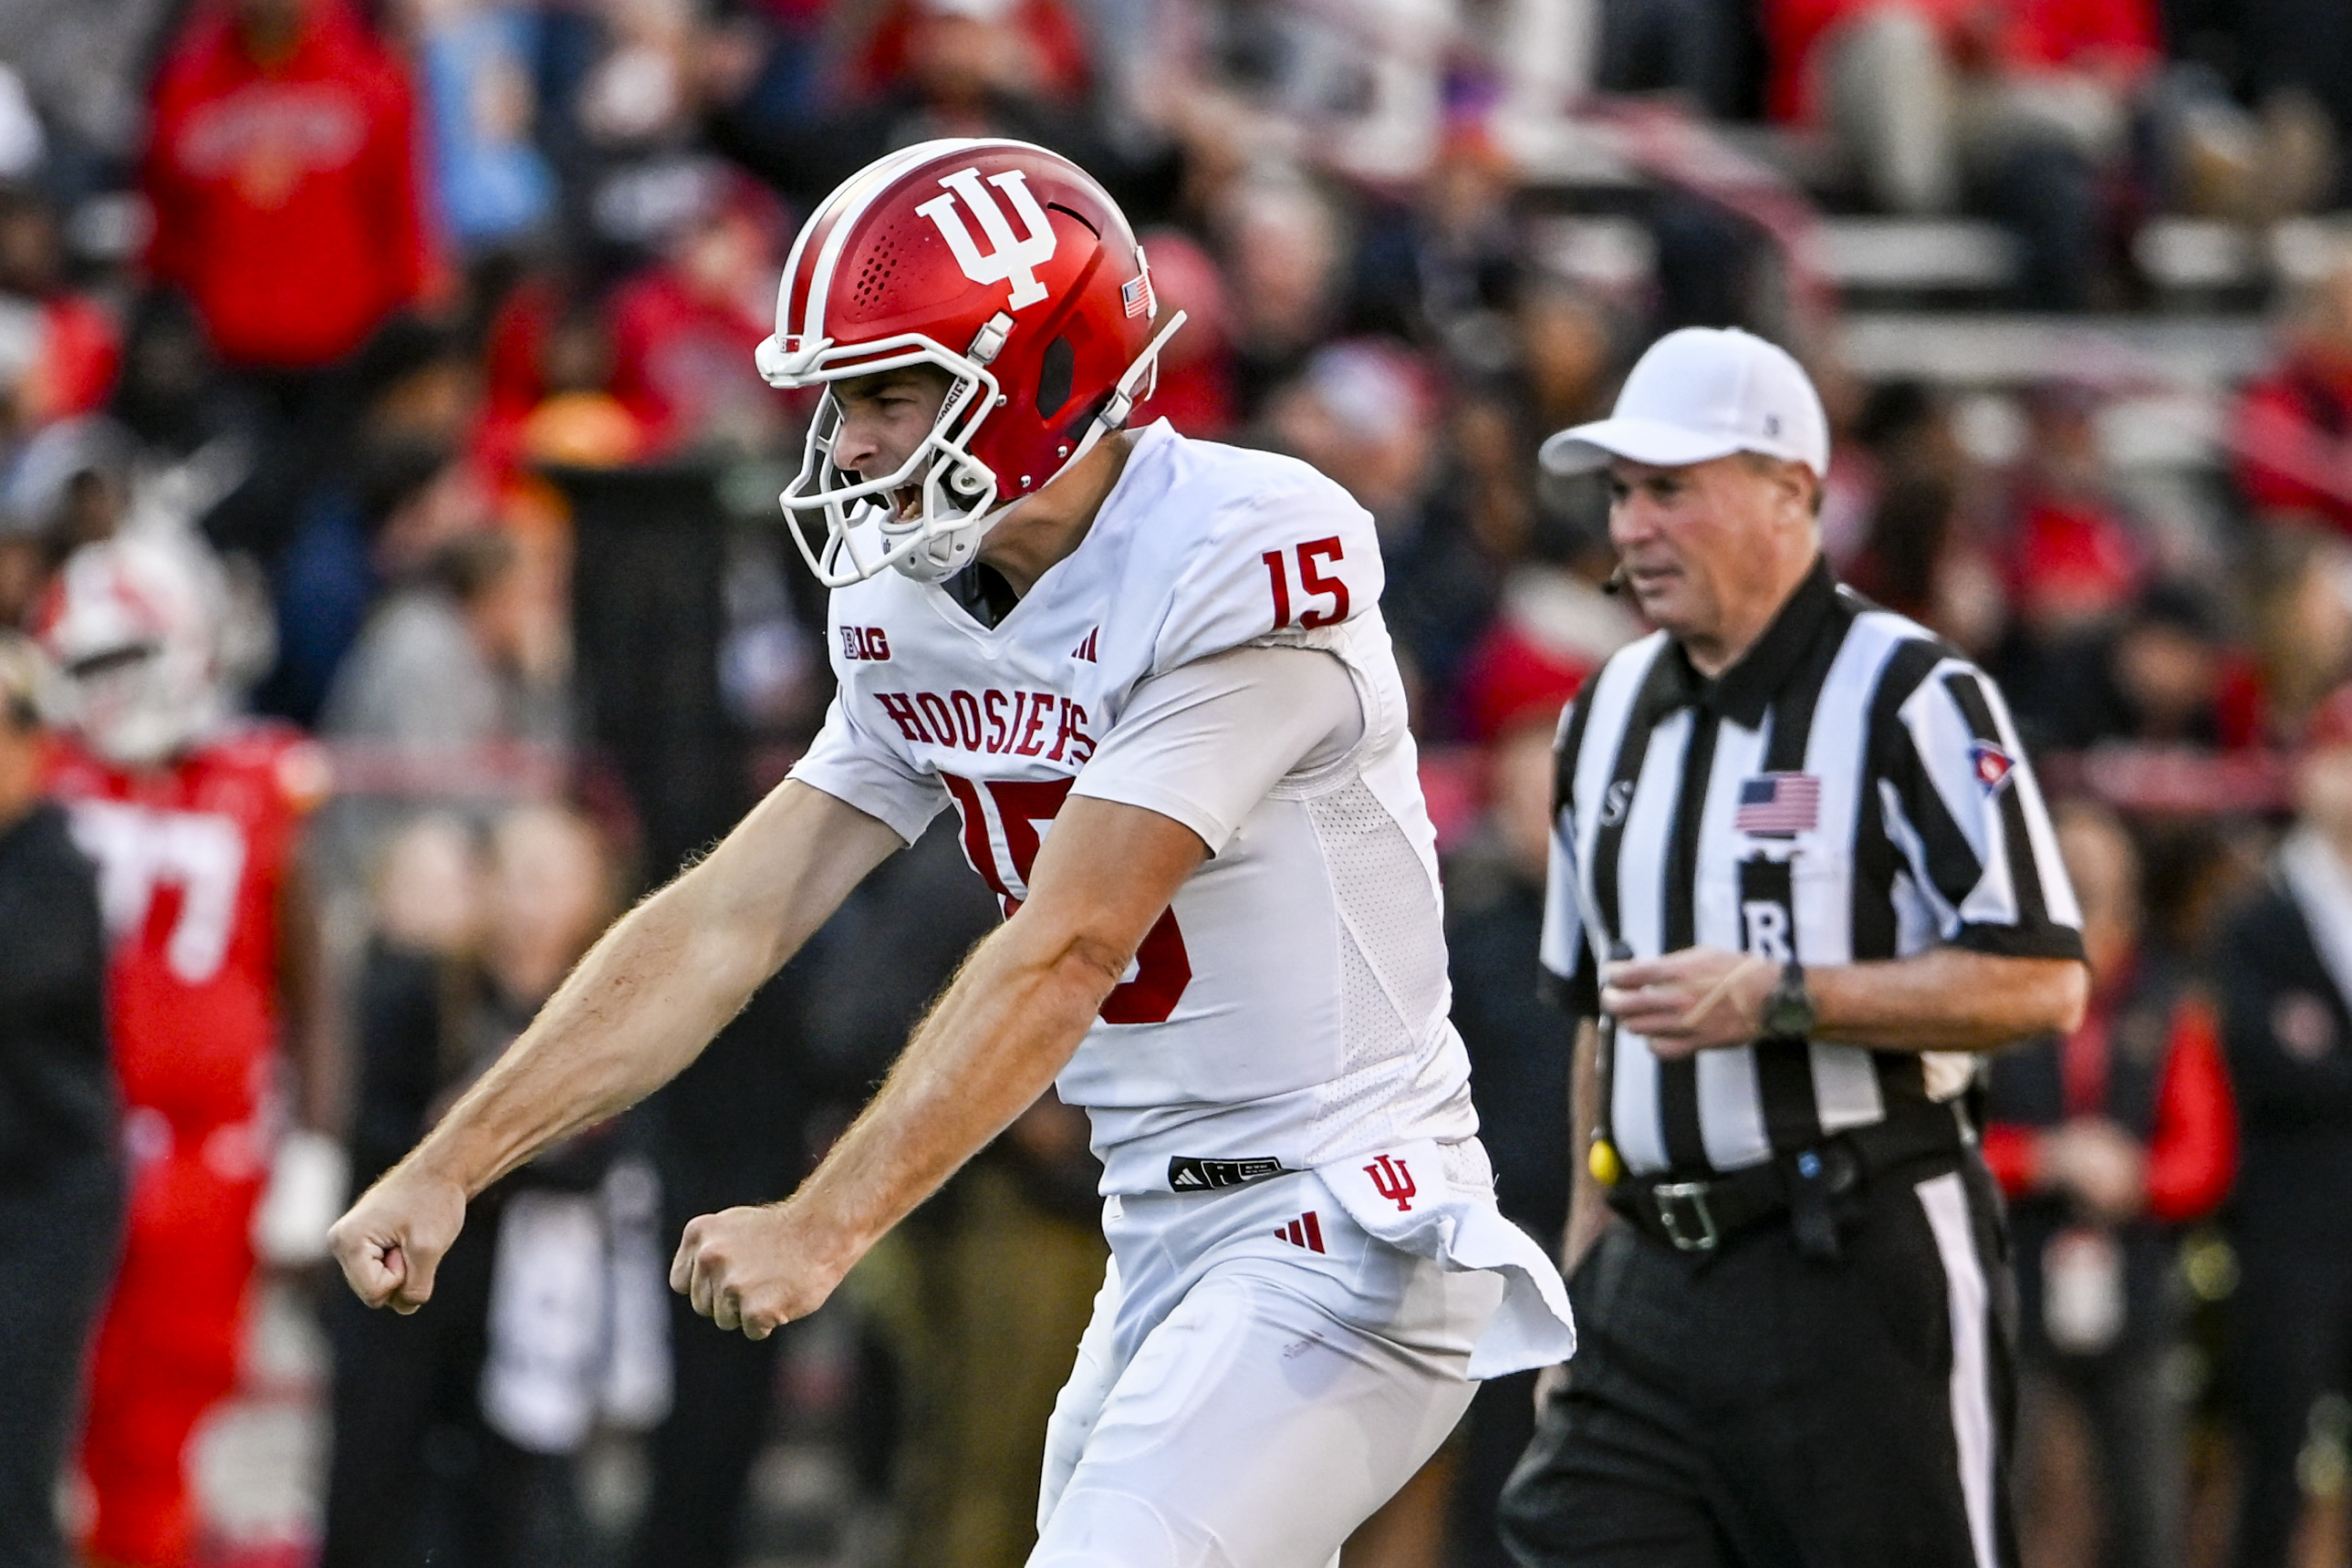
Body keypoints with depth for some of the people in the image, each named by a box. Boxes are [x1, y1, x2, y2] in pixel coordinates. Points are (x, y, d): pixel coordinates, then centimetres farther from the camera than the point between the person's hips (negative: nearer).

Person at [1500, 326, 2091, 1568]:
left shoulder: (1912, 699, -7)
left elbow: (2042, 982, -14)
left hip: (1864, 1277, -7)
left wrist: (1778, 999, -20)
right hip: (1655, 1282, 7)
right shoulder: (1610, 713, 16)